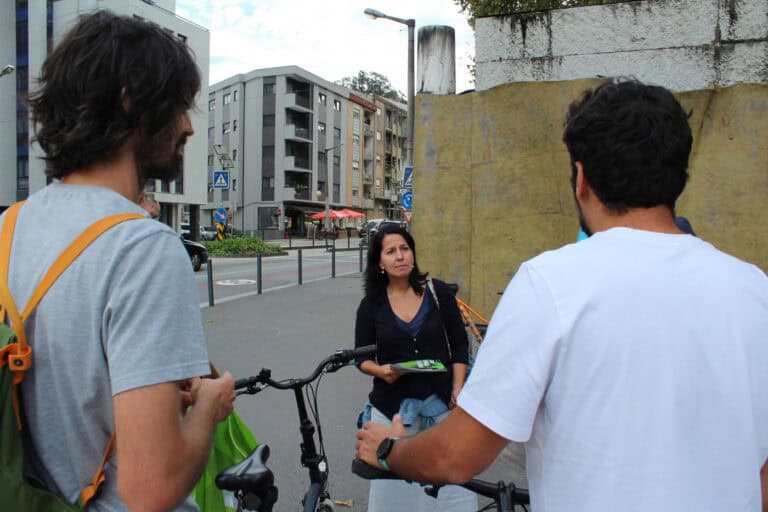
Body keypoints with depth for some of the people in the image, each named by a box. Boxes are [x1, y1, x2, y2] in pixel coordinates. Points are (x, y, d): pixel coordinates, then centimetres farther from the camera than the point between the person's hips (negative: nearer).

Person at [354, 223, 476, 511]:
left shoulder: (438, 292, -1)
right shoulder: (371, 304, 0)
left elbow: (459, 345, 5)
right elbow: (362, 357, 6)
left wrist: (458, 388, -2)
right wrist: (380, 370, -14)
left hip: (440, 402, 0)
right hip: (393, 405, 0)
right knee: (393, 487, 2)